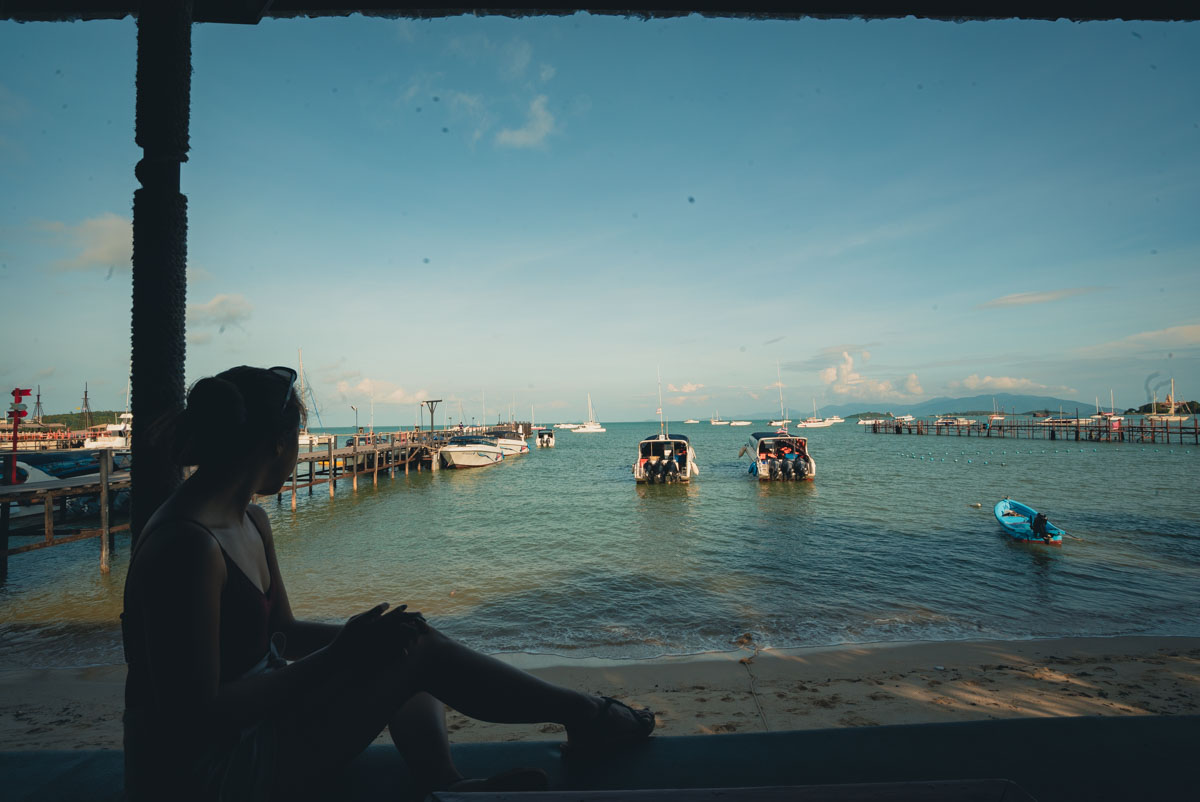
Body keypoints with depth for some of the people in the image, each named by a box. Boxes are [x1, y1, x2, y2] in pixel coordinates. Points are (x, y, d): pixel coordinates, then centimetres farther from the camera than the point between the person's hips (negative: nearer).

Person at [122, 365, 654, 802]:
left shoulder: (251, 523, 5)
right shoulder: (188, 545, -26)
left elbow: (285, 632, 11)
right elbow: (198, 718, -26)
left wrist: (362, 635, -4)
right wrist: (338, 656, -22)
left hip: (252, 724, 10)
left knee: (405, 642, 10)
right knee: (419, 651, -14)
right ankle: (582, 714, 3)